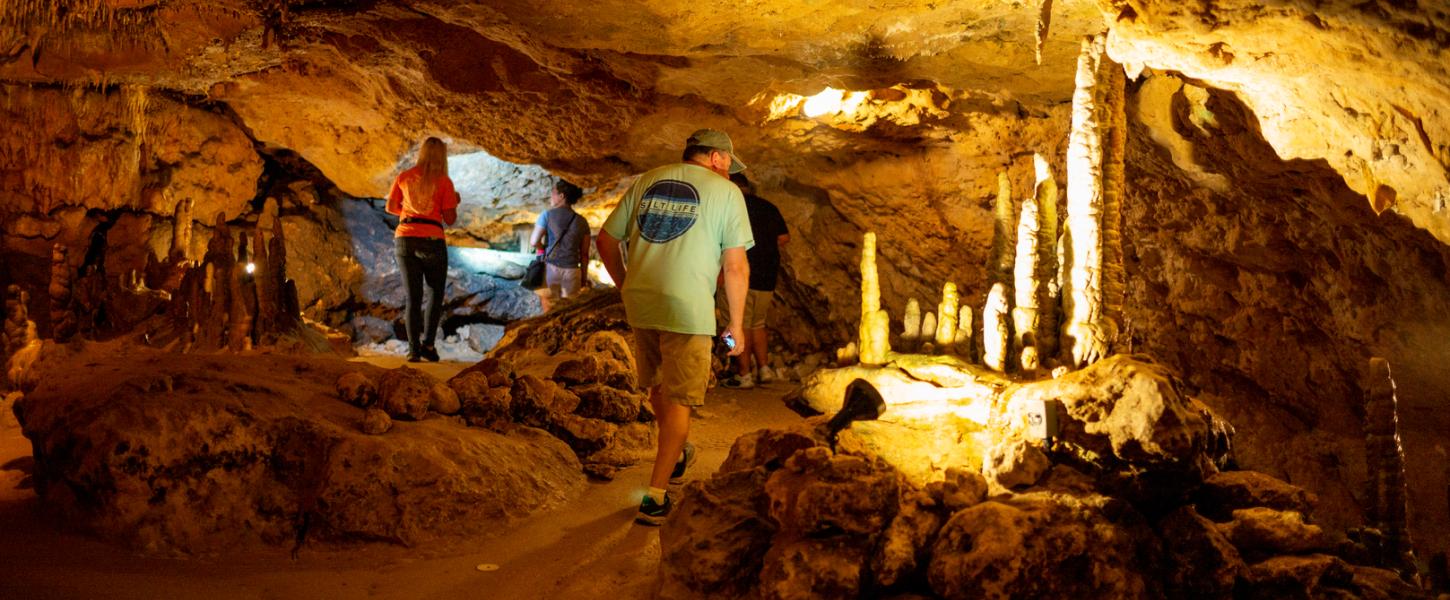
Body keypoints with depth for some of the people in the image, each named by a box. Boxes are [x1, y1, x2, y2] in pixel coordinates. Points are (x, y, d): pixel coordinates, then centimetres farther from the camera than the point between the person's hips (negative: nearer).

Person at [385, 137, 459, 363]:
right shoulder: (444, 181, -1)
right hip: (432, 241, -3)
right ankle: (427, 343, 0)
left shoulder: (404, 177, 8)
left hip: (405, 240, 3)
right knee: (435, 293, 14)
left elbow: (391, 208, 14)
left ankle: (413, 349, -1)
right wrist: (455, 202, 17)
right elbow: (450, 219, -2)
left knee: (413, 297, 9)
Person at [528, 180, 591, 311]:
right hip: (571, 271, 2)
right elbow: (584, 254, 4)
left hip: (550, 268, -2)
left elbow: (534, 242, -7)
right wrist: (583, 277, 11)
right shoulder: (582, 222, 4)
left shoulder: (547, 215, -3)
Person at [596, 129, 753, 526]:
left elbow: (606, 240, 14)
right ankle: (656, 497, 1)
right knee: (678, 400, 3)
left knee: (659, 386, 23)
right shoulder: (725, 192, 0)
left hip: (639, 303, 5)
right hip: (688, 308, -5)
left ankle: (676, 458, 43)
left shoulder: (646, 182, 13)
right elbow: (735, 266, -4)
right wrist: (736, 324, 4)